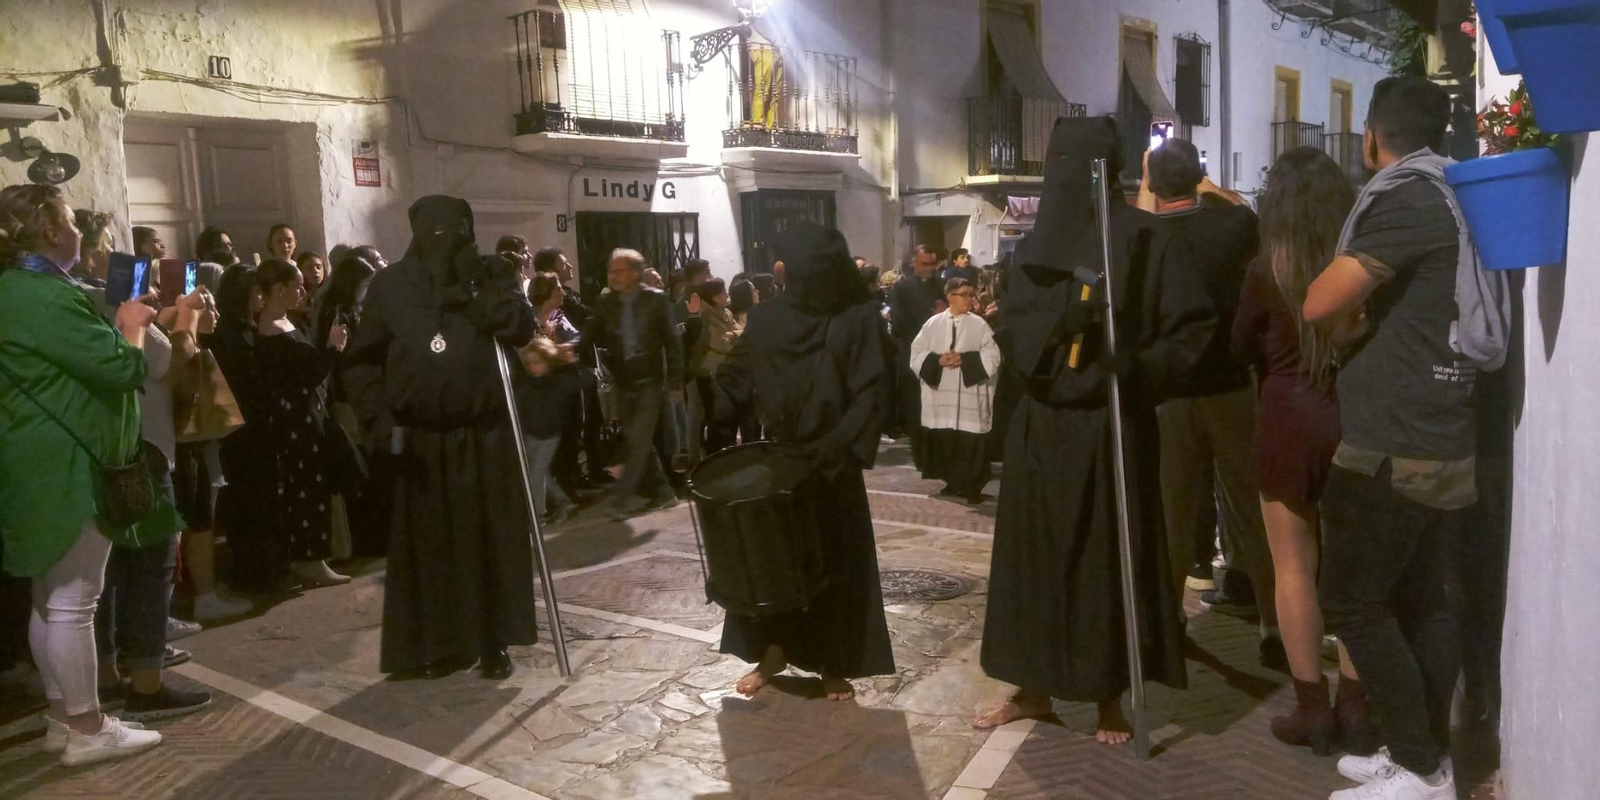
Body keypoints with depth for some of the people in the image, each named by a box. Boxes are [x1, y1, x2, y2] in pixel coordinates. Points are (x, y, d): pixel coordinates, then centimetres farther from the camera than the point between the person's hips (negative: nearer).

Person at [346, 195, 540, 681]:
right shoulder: (390, 286, 1)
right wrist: (377, 418, -8)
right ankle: (438, 645, 18)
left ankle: (494, 643, 18)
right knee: (428, 545, 5)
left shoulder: (492, 276, 0)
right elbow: (363, 360, 4)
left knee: (491, 540, 5)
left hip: (485, 435, 0)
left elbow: (522, 330, -13)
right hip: (418, 439, 0)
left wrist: (475, 286, -22)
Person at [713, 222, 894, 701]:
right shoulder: (768, 319, 3)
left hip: (830, 464, -3)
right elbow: (737, 383, 5)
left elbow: (869, 395, -12)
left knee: (833, 560, 4)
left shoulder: (856, 320, -7)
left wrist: (838, 449, -21)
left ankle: (834, 665, 18)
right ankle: (772, 652, 25)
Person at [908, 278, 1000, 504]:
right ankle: (952, 482, 23)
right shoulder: (933, 323, 5)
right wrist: (938, 360, -12)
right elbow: (917, 354, 4)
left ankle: (972, 487, 5)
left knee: (969, 443, -4)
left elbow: (992, 357, -4)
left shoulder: (979, 324, 1)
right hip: (940, 395, 2)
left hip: (970, 395, -2)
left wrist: (965, 360, -14)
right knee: (942, 441, 8)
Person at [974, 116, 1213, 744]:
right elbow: (1010, 331, 0)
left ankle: (1110, 697, 19)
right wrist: (1060, 315, -18)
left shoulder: (1141, 237, -5)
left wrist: (1137, 369, -20)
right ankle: (1034, 686, 24)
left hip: (1110, 425, -4)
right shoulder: (1036, 244, 8)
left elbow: (1194, 325, -6)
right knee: (1035, 553, 9)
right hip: (1042, 423, 5)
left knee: (1109, 558, 4)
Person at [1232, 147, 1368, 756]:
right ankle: (1356, 706, 18)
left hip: (1290, 420, -3)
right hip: (1357, 419, 3)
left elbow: (1240, 348, 2)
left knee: (1295, 567, 6)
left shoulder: (1269, 268, -9)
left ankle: (1312, 709, 10)